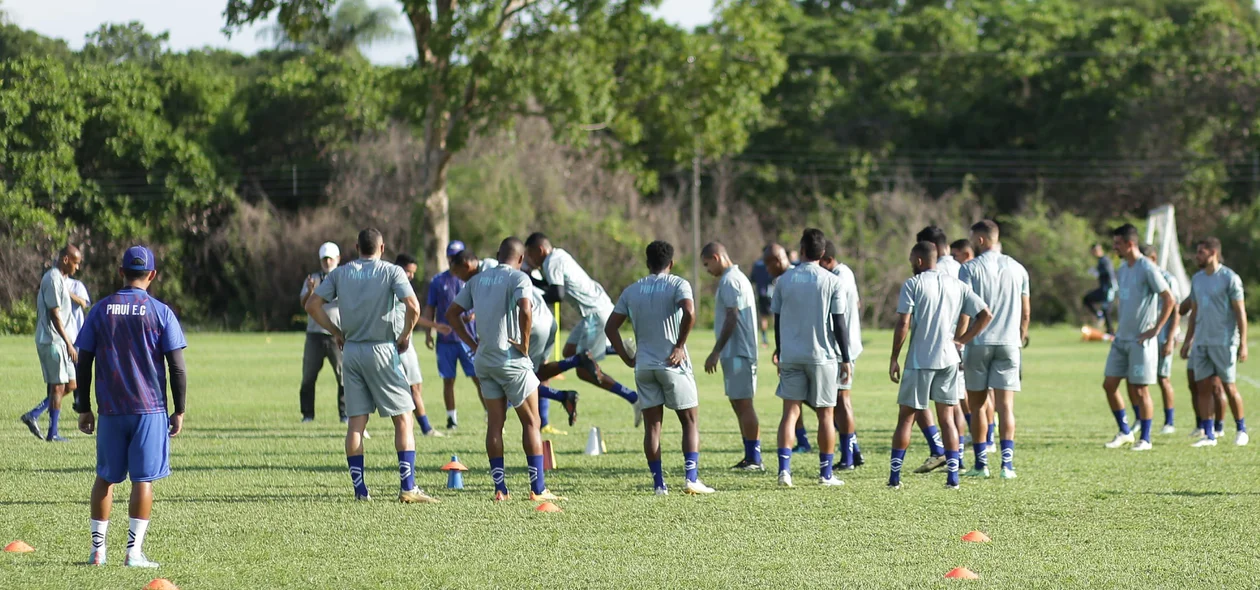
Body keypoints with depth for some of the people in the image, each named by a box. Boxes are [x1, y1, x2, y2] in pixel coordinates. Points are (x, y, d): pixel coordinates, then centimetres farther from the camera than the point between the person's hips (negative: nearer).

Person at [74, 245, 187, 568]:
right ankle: (134, 551, -4)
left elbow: (83, 363, 5)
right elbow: (177, 367, -5)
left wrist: (84, 409, 12)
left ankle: (97, 548, 11)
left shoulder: (100, 311, 3)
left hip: (110, 409, 2)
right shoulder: (160, 312, -3)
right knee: (143, 479, 1)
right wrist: (179, 411, 3)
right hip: (150, 409, -2)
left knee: (105, 477, 12)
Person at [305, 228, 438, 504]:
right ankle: (407, 487, -6)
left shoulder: (340, 273, 7)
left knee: (356, 421, 7)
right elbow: (413, 307, -18)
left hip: (351, 350, 4)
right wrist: (405, 336, -3)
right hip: (382, 350, -4)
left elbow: (312, 305, 2)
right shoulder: (391, 272, -4)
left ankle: (359, 488, 4)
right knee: (403, 418, 2)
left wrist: (336, 332, 10)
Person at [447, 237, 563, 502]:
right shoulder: (518, 278, -9)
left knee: (495, 422, 9)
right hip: (512, 361, -6)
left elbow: (451, 313, 14)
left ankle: (500, 488, 6)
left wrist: (472, 344, 13)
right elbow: (525, 309, -27)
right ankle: (538, 489, 0)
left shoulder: (478, 279, 11)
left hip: (484, 359, 6)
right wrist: (525, 344, -15)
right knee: (531, 422, 2)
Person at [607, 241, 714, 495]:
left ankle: (658, 483, 3)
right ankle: (691, 478, -7)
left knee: (652, 425, 7)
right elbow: (689, 313, -22)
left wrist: (627, 358, 9)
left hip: (643, 366, 3)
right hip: (673, 364, -3)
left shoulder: (631, 291, 9)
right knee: (690, 421, 6)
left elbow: (610, 327, 7)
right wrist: (679, 345, -12)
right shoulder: (678, 285, -3)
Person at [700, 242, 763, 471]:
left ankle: (754, 459, -7)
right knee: (738, 404, 13)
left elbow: (732, 318, -20)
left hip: (737, 353, -11)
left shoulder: (729, 280, -14)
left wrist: (716, 352, -18)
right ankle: (750, 457, 17)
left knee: (743, 403, -8)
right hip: (738, 352, 11)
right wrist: (720, 352, 21)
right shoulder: (737, 277, 19)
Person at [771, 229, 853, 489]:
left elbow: (777, 320, 7)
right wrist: (845, 358, 1)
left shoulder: (784, 280, 2)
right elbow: (838, 323, -6)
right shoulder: (832, 282, -5)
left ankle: (784, 468, -12)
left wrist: (779, 353, 19)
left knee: (790, 411, 2)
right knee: (826, 414, 8)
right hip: (822, 356, -2)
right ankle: (826, 474, 12)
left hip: (790, 357, 2)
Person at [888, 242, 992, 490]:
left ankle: (894, 476, 3)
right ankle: (953, 476, 4)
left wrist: (894, 358, -4)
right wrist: (961, 340, 9)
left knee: (906, 418, 4)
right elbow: (985, 315, 5)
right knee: (946, 418, 10)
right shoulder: (957, 286, 8)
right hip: (948, 360, 4)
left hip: (919, 360, -4)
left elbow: (903, 325, -11)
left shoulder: (912, 285, -5)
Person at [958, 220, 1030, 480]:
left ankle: (981, 463, 9)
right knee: (1006, 405, 1)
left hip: (978, 342, -2)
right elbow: (1026, 312, 12)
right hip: (1009, 342, 2)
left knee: (978, 405, 7)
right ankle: (1007, 463, -8)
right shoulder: (1017, 269, 8)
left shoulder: (970, 269, -4)